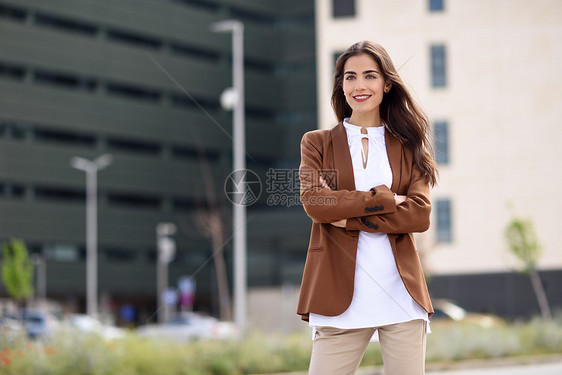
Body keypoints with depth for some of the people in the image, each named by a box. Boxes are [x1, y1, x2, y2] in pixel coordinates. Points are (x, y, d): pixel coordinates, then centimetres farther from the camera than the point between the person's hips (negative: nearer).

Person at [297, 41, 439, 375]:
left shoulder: (407, 147, 12)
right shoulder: (317, 143, 11)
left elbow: (420, 215, -2)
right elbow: (313, 201, -6)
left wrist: (349, 218, -8)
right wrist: (382, 199, -8)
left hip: (402, 297, 1)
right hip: (343, 298, -1)